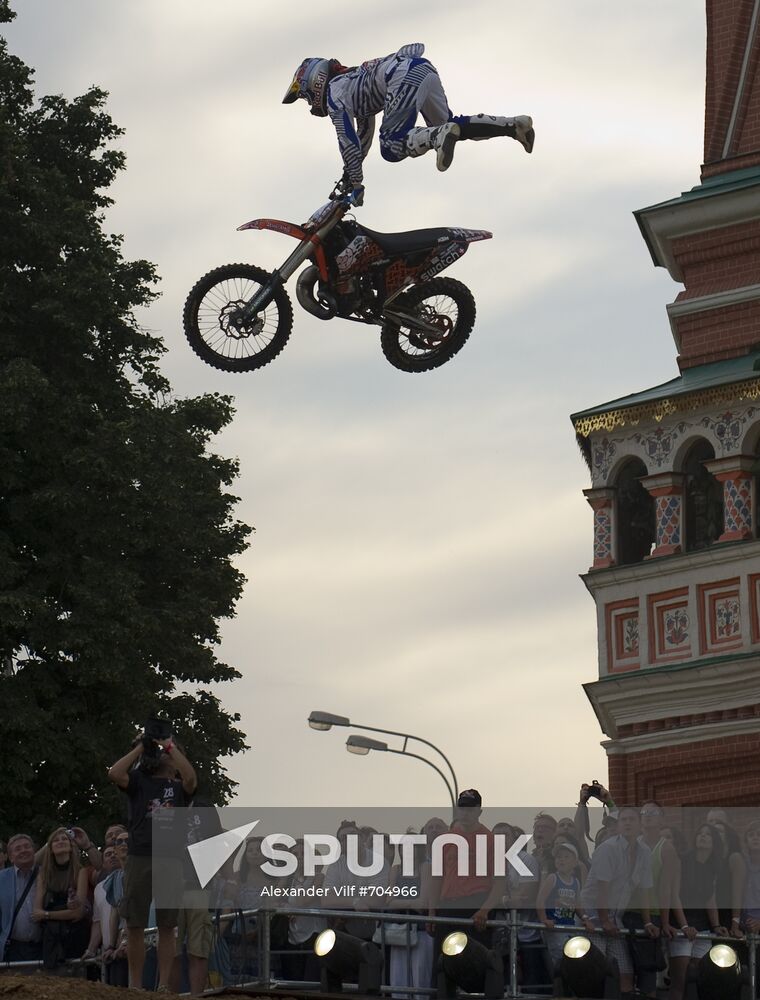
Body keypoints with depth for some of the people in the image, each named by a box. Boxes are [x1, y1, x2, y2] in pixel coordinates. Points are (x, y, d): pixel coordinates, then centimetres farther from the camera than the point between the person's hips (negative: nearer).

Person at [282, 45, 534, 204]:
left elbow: (348, 143, 1)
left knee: (391, 149, -11)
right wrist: (349, 175, 46)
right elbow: (364, 135, 44)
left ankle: (440, 136, -36)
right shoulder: (352, 81, 35)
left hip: (406, 78, -9)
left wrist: (356, 184, 6)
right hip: (424, 69, 9)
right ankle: (514, 125, 10)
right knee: (445, 125, 22)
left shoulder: (334, 92, 8)